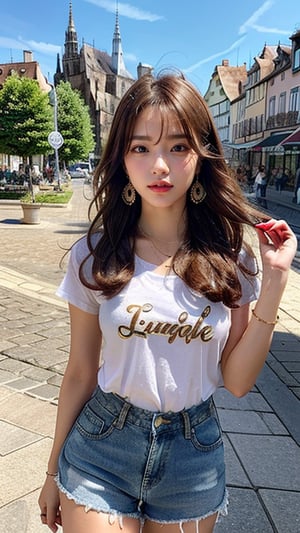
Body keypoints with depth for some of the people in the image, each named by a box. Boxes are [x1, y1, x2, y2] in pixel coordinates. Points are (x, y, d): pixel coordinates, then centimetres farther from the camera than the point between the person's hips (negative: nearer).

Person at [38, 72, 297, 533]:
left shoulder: (229, 259, -8)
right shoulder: (95, 255, -10)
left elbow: (237, 381, -8)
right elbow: (80, 374, -2)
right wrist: (54, 472, 7)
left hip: (194, 458, 1)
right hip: (100, 449, 0)